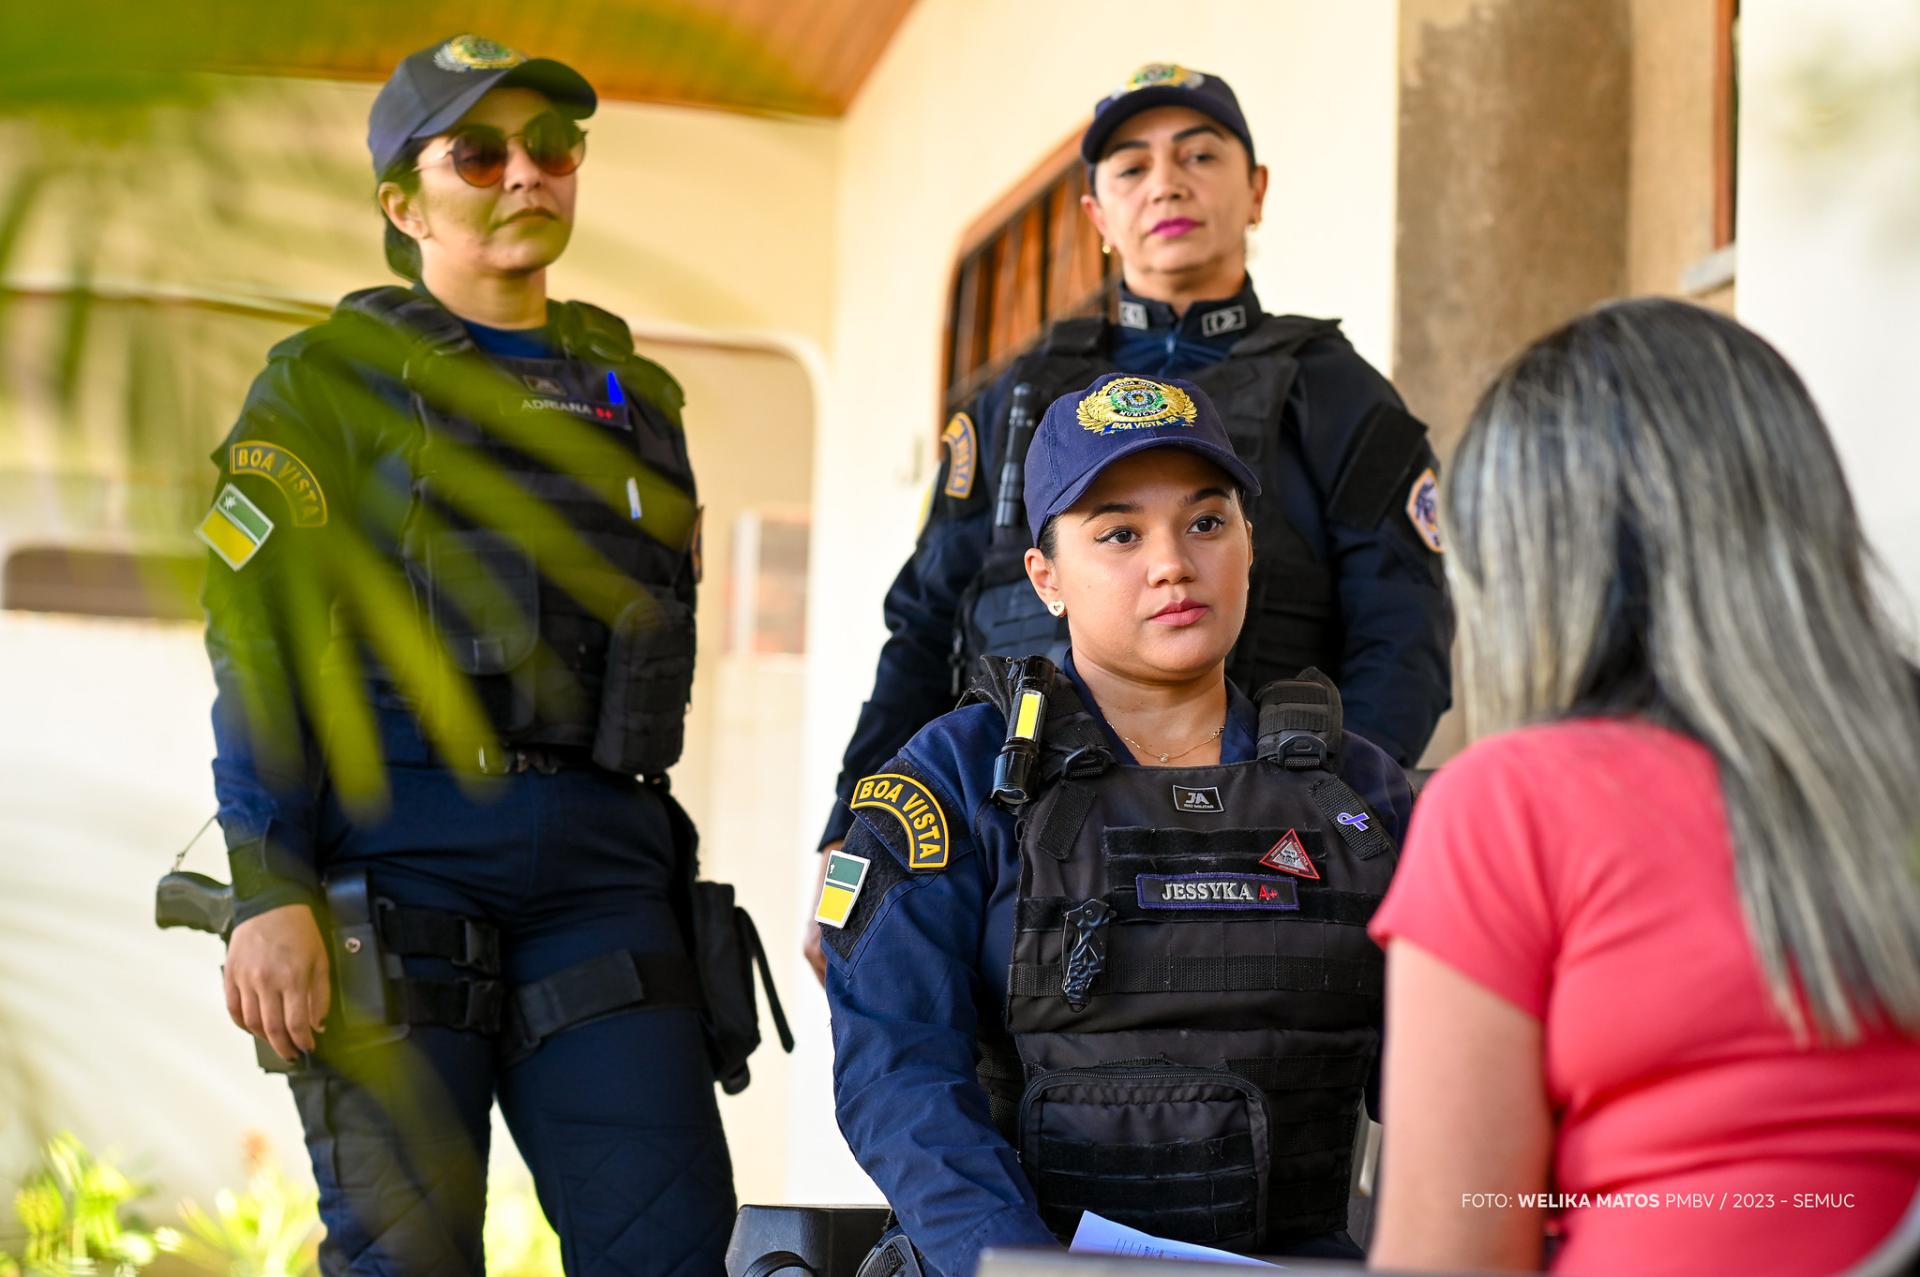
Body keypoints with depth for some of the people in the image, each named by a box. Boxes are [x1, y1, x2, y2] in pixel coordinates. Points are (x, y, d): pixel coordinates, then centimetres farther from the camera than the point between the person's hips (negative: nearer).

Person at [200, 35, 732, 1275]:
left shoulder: (636, 393, 21)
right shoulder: (334, 379, 6)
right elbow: (259, 642, -3)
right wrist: (269, 894, -15)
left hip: (598, 859, 4)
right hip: (399, 842, -4)